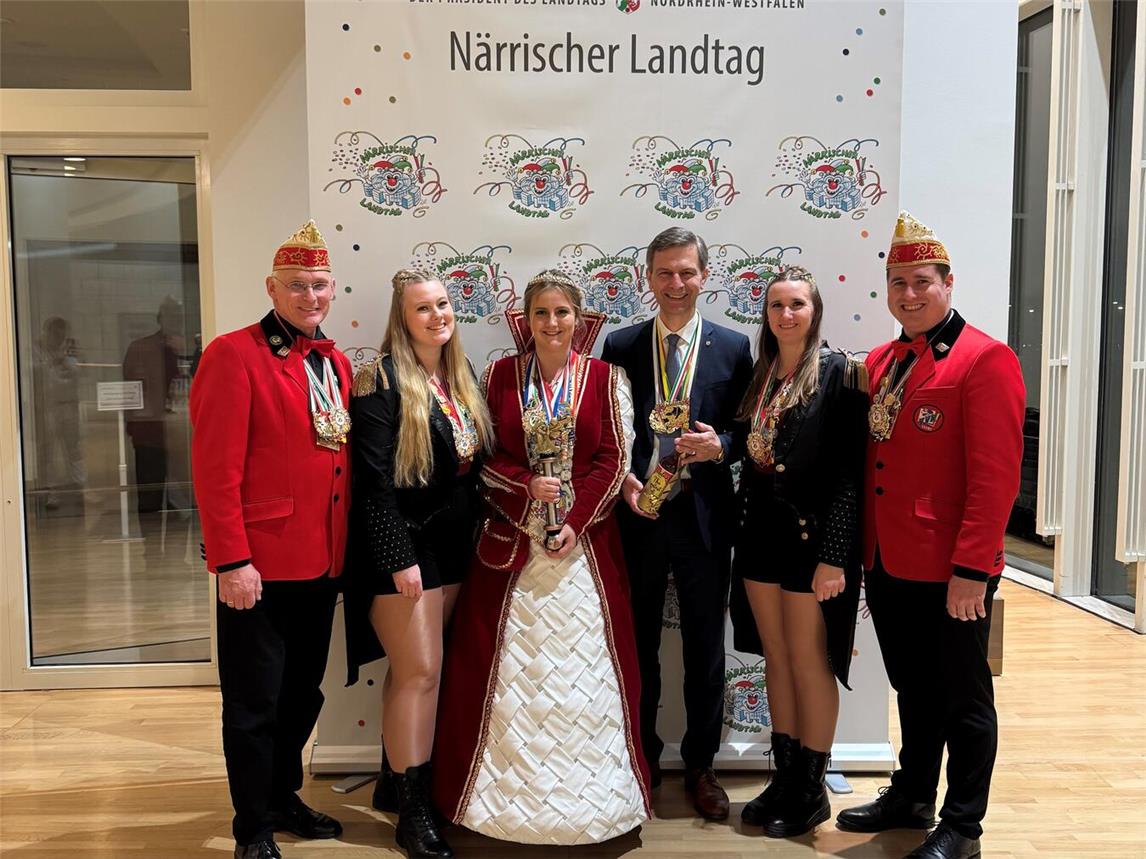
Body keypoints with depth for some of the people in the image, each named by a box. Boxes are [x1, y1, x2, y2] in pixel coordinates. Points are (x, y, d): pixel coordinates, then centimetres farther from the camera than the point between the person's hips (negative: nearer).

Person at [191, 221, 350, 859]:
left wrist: (343, 552, 13)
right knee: (254, 704, 7)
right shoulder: (234, 354, -10)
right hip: (261, 566, -7)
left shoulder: (337, 363, 12)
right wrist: (231, 561, -18)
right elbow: (215, 468, -15)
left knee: (303, 695, 20)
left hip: (322, 566, 7)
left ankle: (285, 798, 39)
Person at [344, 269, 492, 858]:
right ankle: (412, 811, 11)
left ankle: (394, 779, 31)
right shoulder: (383, 382, -13)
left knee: (412, 667, 15)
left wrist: (470, 537, 10)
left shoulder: (462, 378, 9)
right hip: (403, 545, -7)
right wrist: (399, 557, -20)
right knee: (421, 671, -3)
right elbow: (375, 480, -17)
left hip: (451, 544, 7)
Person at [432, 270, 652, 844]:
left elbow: (613, 459, -2)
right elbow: (483, 456, 4)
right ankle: (508, 791, 22)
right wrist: (527, 484, -13)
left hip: (584, 541, 0)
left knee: (583, 667, 4)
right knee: (507, 669, 5)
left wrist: (577, 521, -11)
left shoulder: (604, 377, 2)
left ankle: (587, 793, 21)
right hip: (512, 540, 1)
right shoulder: (499, 375, 5)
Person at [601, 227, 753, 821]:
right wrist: (622, 478, -11)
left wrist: (720, 445, -17)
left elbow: (746, 431, 4)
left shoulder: (733, 347, 1)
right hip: (637, 512, 1)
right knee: (638, 645, 13)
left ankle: (700, 766, 29)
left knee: (705, 650, 11)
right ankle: (642, 759, 32)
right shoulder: (620, 345, 3)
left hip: (703, 515, 0)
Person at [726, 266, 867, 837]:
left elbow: (850, 471, -15)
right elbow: (751, 461, 11)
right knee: (777, 660, 15)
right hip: (761, 533, 6)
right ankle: (783, 779, 30)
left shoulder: (837, 372, -10)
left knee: (810, 666, 6)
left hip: (812, 536, -6)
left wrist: (834, 556, -19)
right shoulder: (759, 373, 9)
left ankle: (811, 791, 23)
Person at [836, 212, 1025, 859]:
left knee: (963, 699, 10)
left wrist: (970, 569, -19)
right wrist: (864, 553, 11)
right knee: (914, 690, 21)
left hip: (950, 573, -6)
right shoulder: (881, 361, 11)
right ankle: (912, 796, 37)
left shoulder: (986, 360, -11)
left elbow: (996, 476, -17)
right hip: (888, 567, 7)